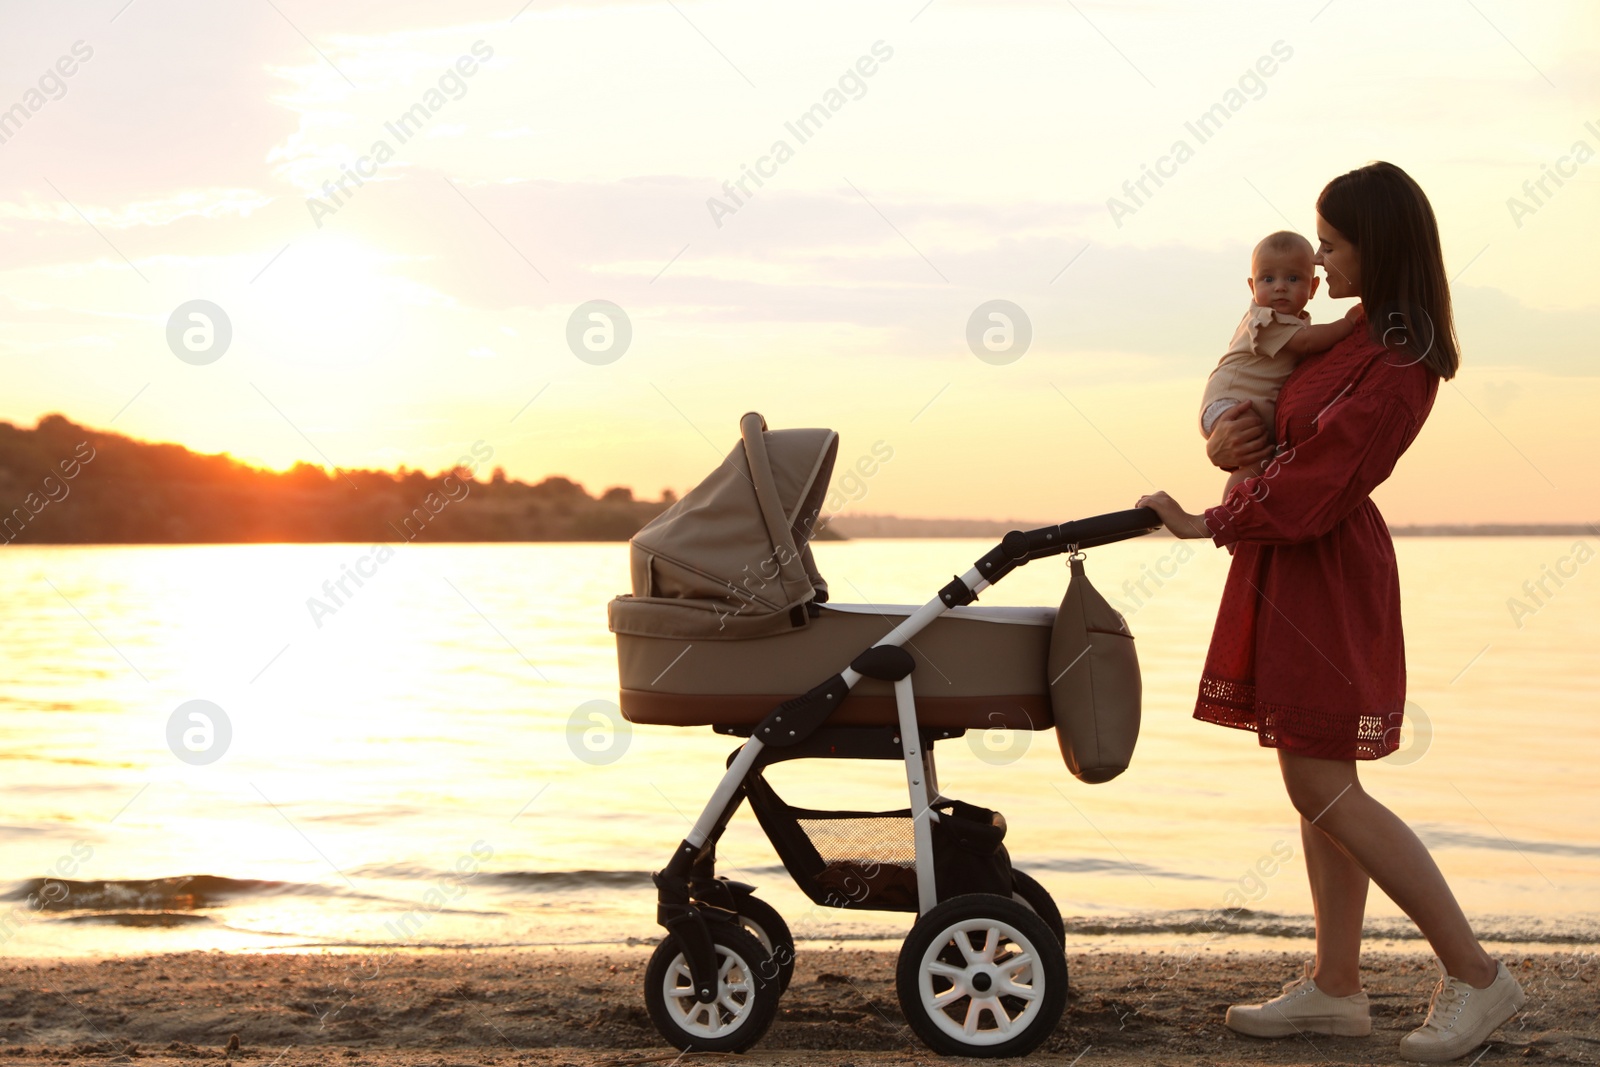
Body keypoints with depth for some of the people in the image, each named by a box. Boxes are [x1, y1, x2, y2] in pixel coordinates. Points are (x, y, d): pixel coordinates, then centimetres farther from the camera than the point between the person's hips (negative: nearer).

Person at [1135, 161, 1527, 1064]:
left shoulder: (1396, 368, -20)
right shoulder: (1360, 336, 11)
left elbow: (1309, 492, -22)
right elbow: (1271, 421, 19)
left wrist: (1207, 525, -11)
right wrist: (1225, 437, -4)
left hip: (1323, 577, -10)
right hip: (1295, 571, 10)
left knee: (1324, 792, -8)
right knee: (1322, 786, 12)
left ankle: (1475, 974, 0)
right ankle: (1336, 986, 19)